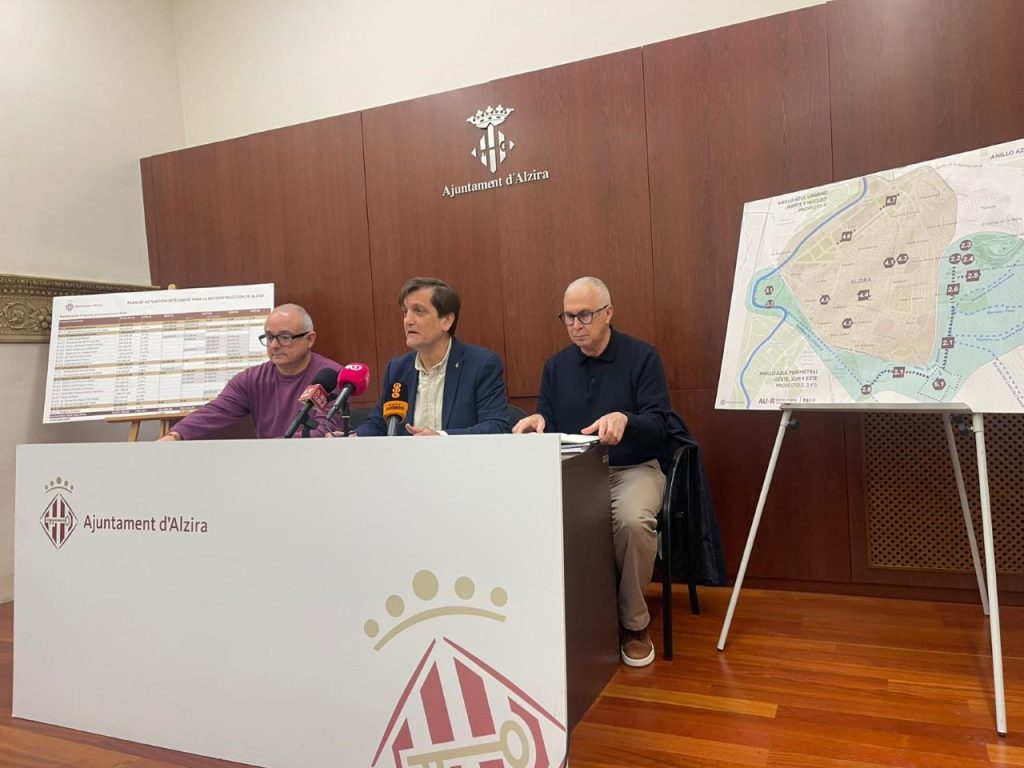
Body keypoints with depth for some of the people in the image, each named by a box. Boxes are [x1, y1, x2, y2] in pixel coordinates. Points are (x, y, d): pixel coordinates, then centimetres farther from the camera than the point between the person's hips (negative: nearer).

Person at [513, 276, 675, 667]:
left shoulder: (642, 356, -1)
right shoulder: (556, 366, 12)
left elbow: (658, 426, -11)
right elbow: (549, 428, 8)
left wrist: (624, 419, -32)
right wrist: (538, 423, -17)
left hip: (633, 469, -3)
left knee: (633, 520, -35)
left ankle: (634, 623, -8)